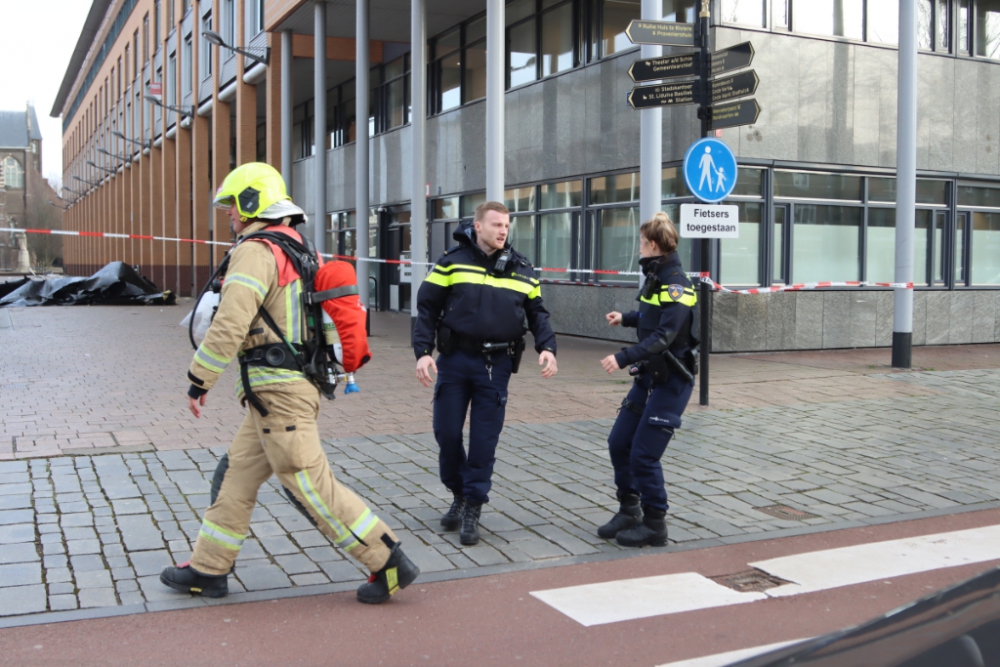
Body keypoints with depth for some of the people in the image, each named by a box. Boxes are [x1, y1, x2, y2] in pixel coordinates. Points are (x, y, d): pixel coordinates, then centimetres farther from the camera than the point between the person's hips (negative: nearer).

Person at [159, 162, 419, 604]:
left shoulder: (255, 252, -15)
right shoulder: (297, 246, 16)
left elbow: (230, 327, -21)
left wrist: (199, 380, -12)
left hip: (277, 392, -10)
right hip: (298, 382, 10)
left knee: (312, 485, -5)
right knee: (239, 473, 15)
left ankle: (389, 563, 0)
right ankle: (208, 570, 24)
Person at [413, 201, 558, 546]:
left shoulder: (521, 268, 6)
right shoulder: (452, 262, -1)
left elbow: (537, 312, 10)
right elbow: (427, 308, -1)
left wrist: (547, 348, -6)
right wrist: (423, 352, -11)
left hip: (496, 365, 1)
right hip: (454, 361, -1)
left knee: (484, 439, 2)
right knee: (446, 432, 3)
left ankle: (473, 509, 15)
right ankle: (459, 494, 28)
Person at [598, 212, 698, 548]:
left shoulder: (676, 286, -19)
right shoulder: (656, 279, 9)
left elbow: (664, 337, -29)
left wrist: (624, 358, -36)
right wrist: (625, 318, 36)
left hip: (671, 381, -9)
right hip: (648, 376, 9)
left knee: (644, 454, -6)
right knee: (619, 442, 10)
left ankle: (655, 525, 11)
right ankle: (629, 511, 26)